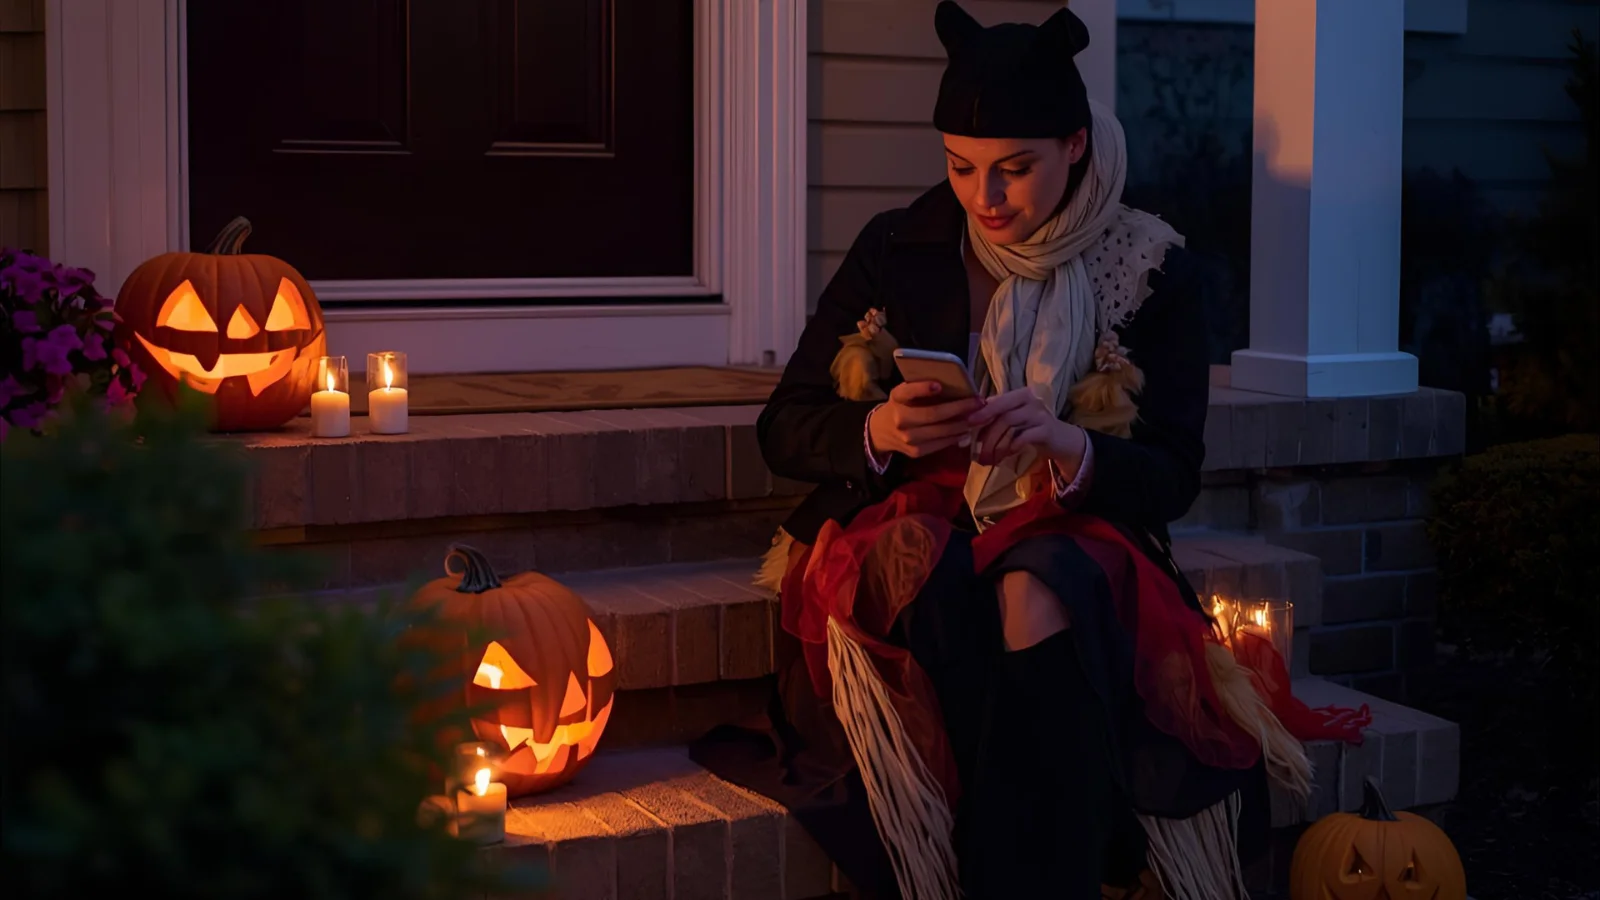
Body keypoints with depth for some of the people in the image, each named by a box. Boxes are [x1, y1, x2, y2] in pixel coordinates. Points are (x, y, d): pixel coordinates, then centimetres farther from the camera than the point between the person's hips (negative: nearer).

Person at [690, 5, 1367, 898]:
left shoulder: (1152, 272, 3)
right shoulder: (897, 250, 5)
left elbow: (1173, 480, 0)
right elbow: (784, 431, 6)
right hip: (907, 533, 1)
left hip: (1074, 540, -1)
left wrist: (1067, 444, -23)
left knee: (1039, 596, -36)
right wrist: (878, 432, -17)